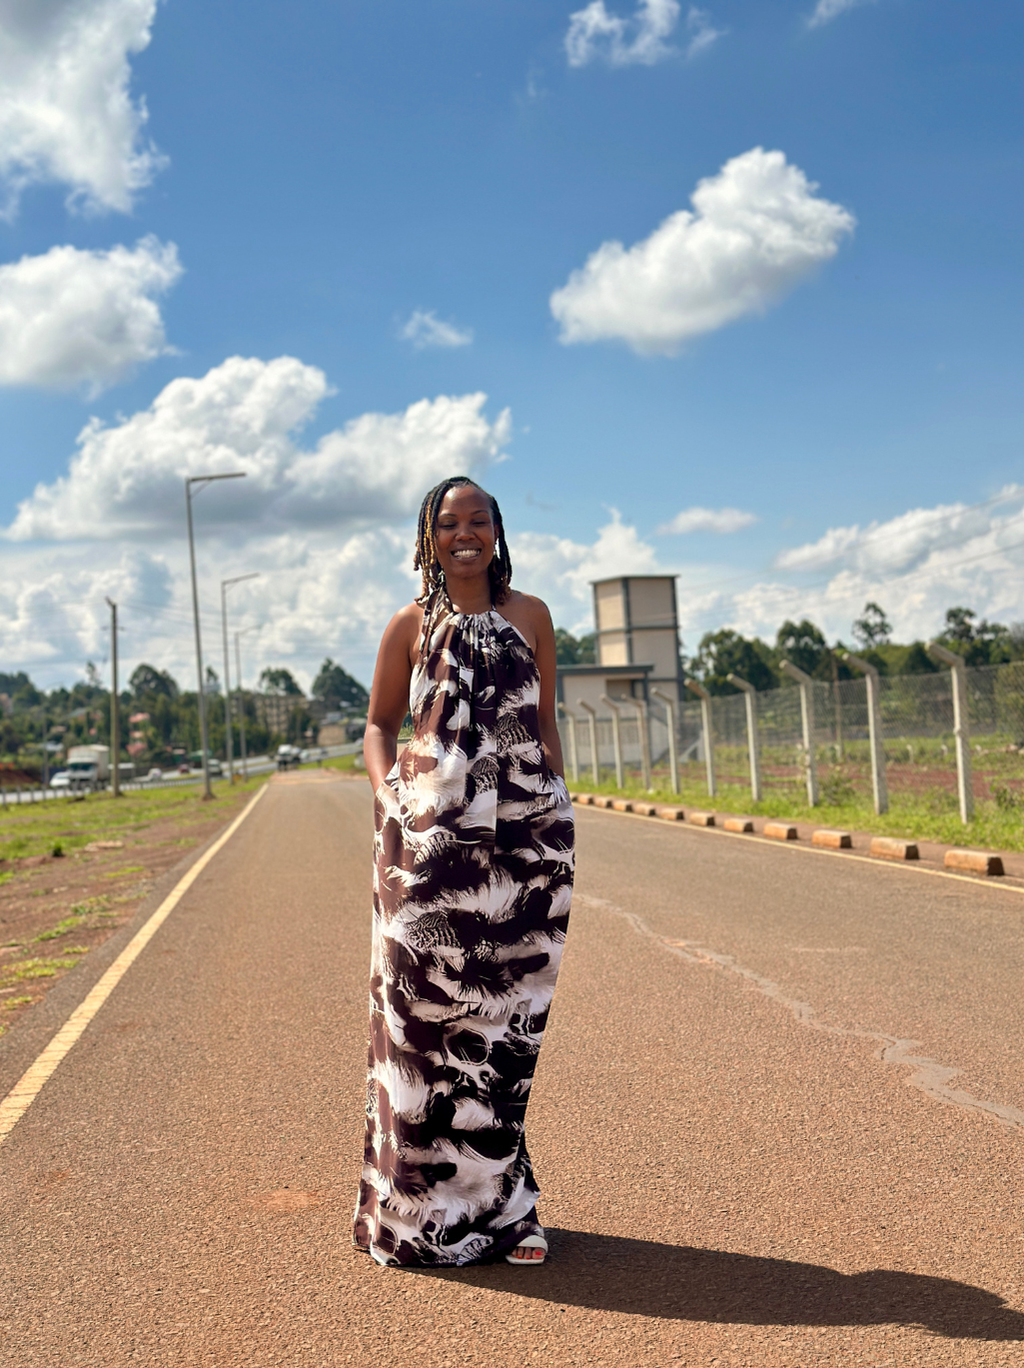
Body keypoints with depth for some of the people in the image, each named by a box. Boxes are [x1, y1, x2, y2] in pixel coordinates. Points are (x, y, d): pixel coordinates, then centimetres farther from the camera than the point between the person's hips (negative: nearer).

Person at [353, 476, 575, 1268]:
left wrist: (556, 820, 5)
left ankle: (496, 1202, 17)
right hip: (431, 835, -1)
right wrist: (386, 796, -3)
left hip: (525, 832, 1)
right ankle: (424, 1202, 13)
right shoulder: (411, 627, 8)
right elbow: (380, 725, 15)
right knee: (427, 1009, 0)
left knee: (504, 1016, 5)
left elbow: (546, 722, 14)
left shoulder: (529, 615, 11)